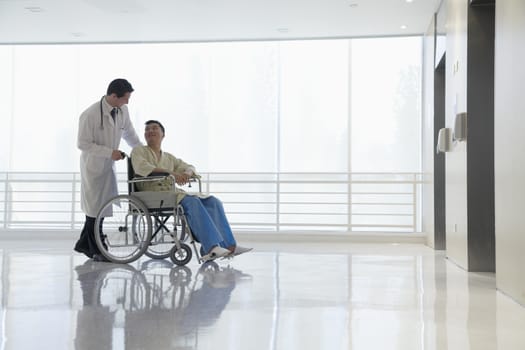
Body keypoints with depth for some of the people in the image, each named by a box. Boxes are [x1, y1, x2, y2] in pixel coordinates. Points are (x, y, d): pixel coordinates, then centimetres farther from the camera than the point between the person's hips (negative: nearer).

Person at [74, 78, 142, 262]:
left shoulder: (123, 111, -2)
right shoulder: (90, 115, -22)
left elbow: (130, 134, 13)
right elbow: (83, 143, -20)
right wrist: (110, 152, -24)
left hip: (108, 164, 7)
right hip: (93, 165, -7)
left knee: (101, 205, 13)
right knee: (96, 207, 1)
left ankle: (84, 244, 28)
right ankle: (96, 251, 13)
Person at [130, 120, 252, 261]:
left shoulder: (169, 157, 28)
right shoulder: (139, 151, 10)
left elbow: (189, 167, 22)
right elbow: (141, 168, -12)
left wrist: (187, 173, -7)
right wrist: (171, 173, -24)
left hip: (173, 192, 6)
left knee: (213, 202, -13)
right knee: (192, 202, -32)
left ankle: (228, 245, -19)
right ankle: (212, 247, -40)